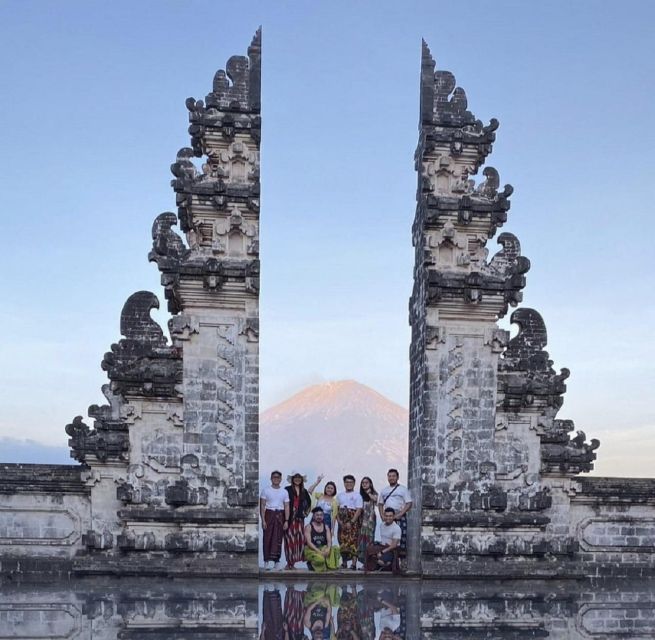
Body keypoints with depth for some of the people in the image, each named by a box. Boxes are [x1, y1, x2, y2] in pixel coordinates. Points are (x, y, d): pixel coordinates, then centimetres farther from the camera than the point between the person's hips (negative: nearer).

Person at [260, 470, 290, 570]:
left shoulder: (284, 492, 10)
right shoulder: (266, 490, 4)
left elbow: (286, 507, 8)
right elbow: (262, 506, 1)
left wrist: (286, 521, -2)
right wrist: (263, 520, -7)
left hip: (280, 516, 2)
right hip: (269, 514, -2)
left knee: (278, 539, -4)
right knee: (268, 538, -7)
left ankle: (275, 560, -1)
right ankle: (267, 560, -5)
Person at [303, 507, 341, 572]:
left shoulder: (326, 527, 11)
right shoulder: (308, 527, -3)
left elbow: (329, 541, 0)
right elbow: (308, 542, -13)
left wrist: (328, 549, -23)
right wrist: (319, 551, -25)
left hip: (323, 548, 4)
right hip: (311, 550, -4)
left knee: (335, 549, -24)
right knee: (319, 559, -36)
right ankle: (311, 564, -4)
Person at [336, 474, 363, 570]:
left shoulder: (357, 496, 1)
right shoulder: (340, 495, 16)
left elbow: (359, 510, -8)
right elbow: (337, 509, 12)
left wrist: (351, 522, -16)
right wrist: (339, 521, -4)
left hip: (353, 521, -5)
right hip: (342, 522, 5)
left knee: (353, 541, -10)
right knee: (342, 541, 3)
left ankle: (354, 563, -11)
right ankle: (344, 563, 10)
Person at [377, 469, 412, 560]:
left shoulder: (403, 489, 4)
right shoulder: (384, 490, 19)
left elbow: (409, 504, -3)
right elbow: (380, 504, 20)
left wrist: (400, 514, -13)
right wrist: (382, 516, 4)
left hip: (399, 517, -4)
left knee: (401, 536, -12)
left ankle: (402, 555, -12)